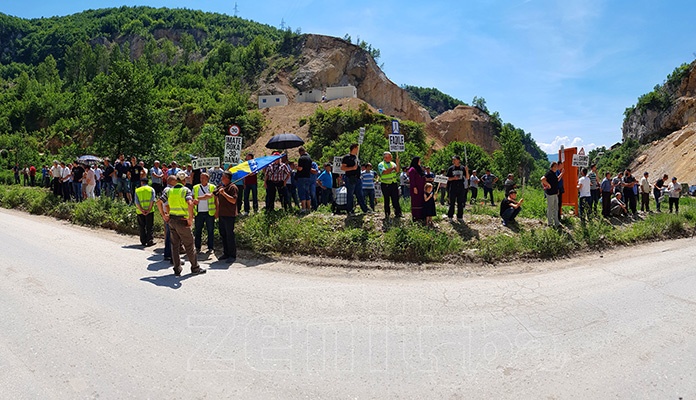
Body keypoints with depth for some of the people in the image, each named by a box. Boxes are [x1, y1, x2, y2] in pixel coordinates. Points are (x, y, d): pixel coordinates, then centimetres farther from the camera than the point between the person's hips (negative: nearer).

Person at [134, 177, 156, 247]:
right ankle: (149, 240, -7)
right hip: (149, 211, -1)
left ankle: (143, 241, 14)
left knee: (141, 227, 11)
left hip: (140, 212, 1)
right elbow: (152, 200, -9)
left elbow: (136, 202, -2)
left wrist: (141, 210, -8)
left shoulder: (137, 190, 8)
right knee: (149, 227, 1)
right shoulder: (151, 189, 3)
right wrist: (149, 209, -10)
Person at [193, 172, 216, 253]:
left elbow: (216, 200, -1)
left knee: (210, 231, 3)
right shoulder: (195, 187, 10)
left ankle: (211, 248, 12)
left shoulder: (212, 187, 3)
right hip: (198, 212, 2)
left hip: (210, 212, -2)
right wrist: (192, 211, 1)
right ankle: (197, 247, 16)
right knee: (197, 231, 5)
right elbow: (192, 199, 11)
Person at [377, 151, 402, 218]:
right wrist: (392, 168, -10)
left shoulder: (393, 163, 12)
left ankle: (398, 213, 4)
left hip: (394, 184, 3)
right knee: (386, 200, 5)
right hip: (385, 185, -3)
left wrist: (397, 162, -15)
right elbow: (384, 172, -18)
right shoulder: (381, 164, -1)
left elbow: (397, 170, -4)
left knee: (395, 199, 1)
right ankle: (387, 214, 14)